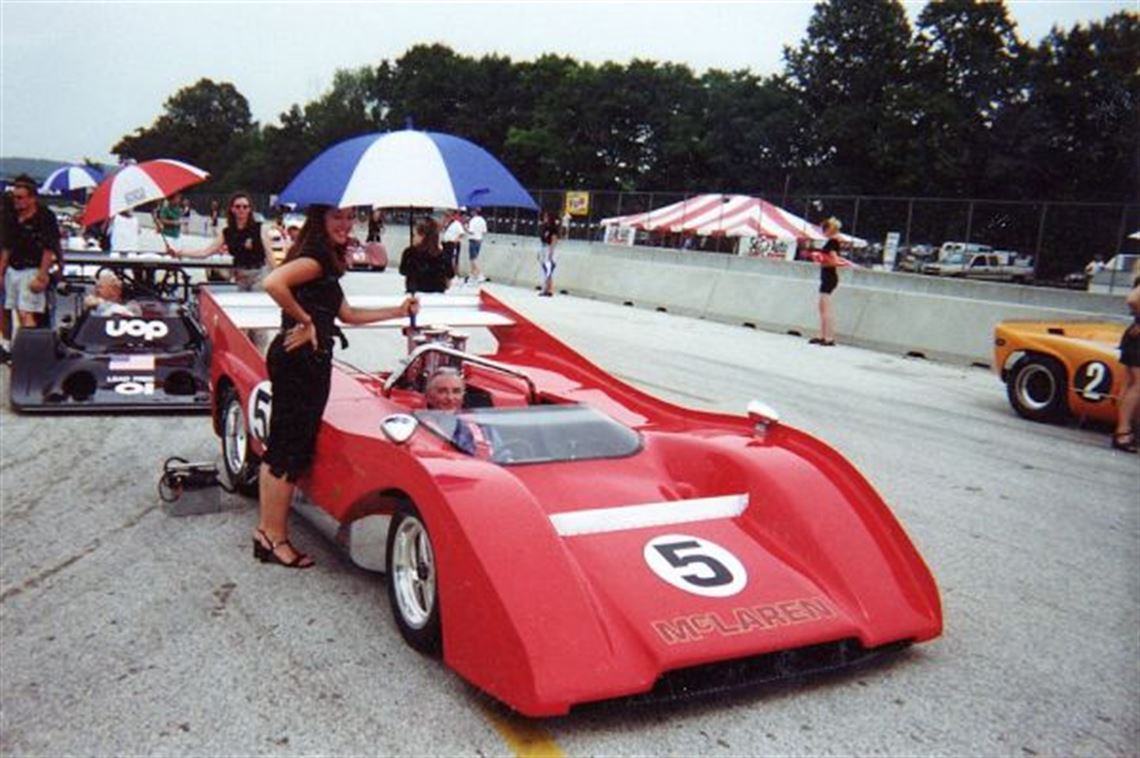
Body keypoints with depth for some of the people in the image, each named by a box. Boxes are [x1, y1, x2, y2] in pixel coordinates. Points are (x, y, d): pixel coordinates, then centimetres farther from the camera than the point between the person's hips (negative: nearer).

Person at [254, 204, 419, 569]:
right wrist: (305, 320, -19)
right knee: (291, 451, -3)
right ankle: (276, 539, 7)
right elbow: (273, 283, -31)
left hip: (308, 360, 10)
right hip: (300, 360, -10)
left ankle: (266, 531, 24)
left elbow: (347, 314, 21)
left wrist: (400, 311, 22)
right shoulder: (315, 257, -13)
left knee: (280, 448, 14)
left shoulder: (326, 261, 17)